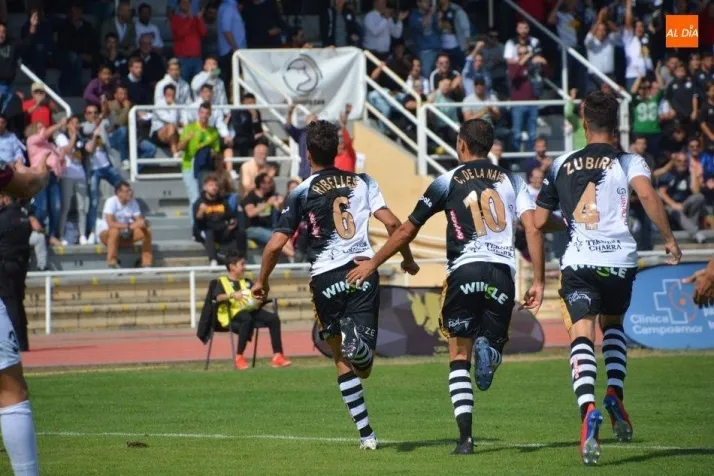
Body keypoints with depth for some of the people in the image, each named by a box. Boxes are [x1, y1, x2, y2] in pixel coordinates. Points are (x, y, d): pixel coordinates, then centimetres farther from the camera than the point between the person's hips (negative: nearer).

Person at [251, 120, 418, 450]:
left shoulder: (301, 193, 1)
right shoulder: (362, 182, 9)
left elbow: (276, 243, -3)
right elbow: (392, 222, 1)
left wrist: (262, 281, 12)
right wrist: (408, 260, 17)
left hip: (326, 278, -1)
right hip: (363, 269, 1)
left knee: (342, 360, 14)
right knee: (362, 368, -2)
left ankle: (366, 434, 7)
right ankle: (359, 344, -39)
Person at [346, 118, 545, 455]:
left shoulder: (448, 182, 8)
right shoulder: (512, 181, 14)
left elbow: (407, 231, 11)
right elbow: (533, 229, 1)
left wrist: (373, 263, 22)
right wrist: (538, 281, 4)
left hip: (465, 271, -2)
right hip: (502, 273, 2)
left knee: (459, 358, 9)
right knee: (492, 343, 16)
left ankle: (465, 437, -6)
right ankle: (489, 350, -25)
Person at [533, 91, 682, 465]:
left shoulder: (562, 164, 14)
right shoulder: (629, 162, 7)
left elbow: (539, 221, 14)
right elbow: (648, 196, -14)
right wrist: (669, 239, -5)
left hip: (577, 261, -1)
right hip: (619, 259, 1)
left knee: (581, 334, -9)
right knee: (612, 323, 27)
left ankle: (588, 410, -34)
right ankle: (615, 394, 6)